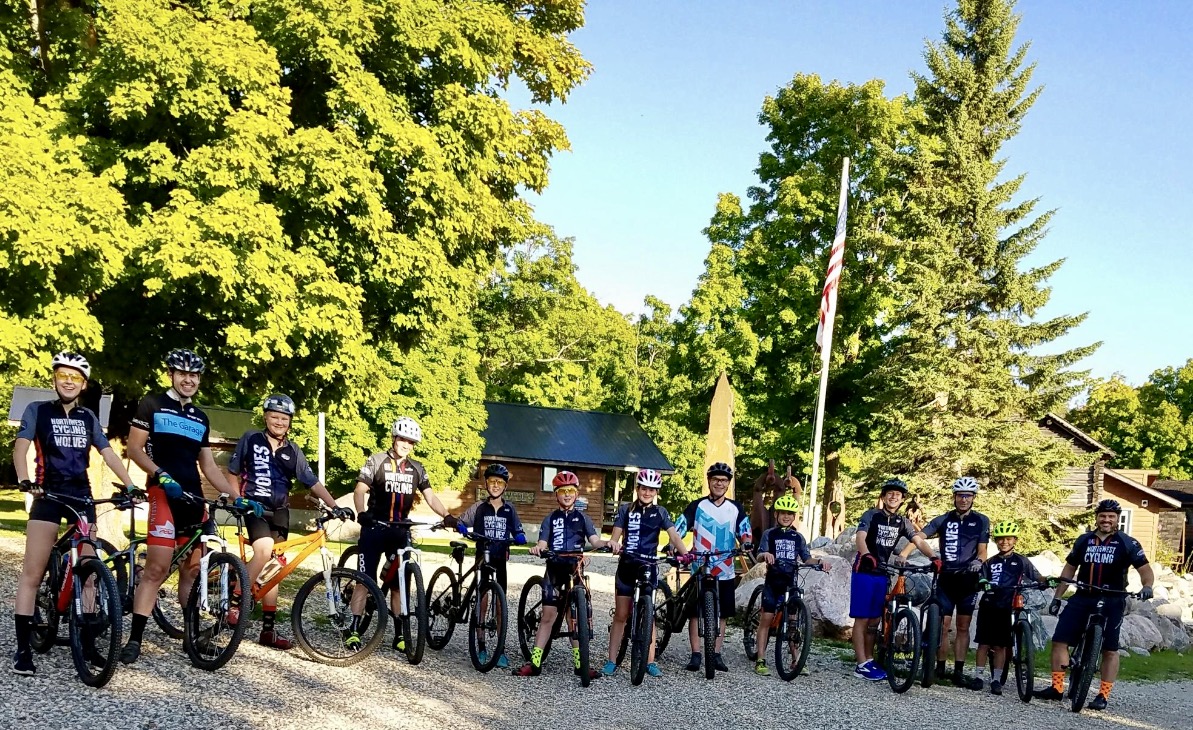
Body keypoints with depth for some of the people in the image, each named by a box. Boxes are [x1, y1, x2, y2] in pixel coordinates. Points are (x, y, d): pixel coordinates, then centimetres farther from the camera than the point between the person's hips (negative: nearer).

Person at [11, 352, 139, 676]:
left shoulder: (88, 417, 12)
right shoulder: (37, 410, 2)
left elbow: (108, 453, 9)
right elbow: (20, 448, -7)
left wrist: (130, 485, -3)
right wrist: (25, 481, -26)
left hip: (82, 495, 4)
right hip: (48, 495, -4)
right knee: (32, 573, -8)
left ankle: (87, 641, 9)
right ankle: (23, 648, -6)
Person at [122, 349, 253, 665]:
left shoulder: (200, 418, 20)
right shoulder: (152, 404, 4)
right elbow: (134, 448, -2)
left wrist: (237, 497, 11)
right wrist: (160, 475, -18)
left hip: (194, 497, 6)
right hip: (165, 494, -6)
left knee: (192, 569, 6)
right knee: (157, 568, -15)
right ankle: (134, 639, -13)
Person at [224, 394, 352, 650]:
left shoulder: (294, 453, 8)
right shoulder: (250, 439, 1)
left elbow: (313, 483, 4)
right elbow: (232, 473, 6)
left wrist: (335, 506, -8)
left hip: (279, 512, 4)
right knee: (264, 550, -30)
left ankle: (268, 629, 10)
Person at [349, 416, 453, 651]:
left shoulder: (417, 469, 8)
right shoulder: (376, 461, -2)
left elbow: (430, 497, 3)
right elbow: (360, 490, -10)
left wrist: (447, 516, -15)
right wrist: (362, 513, -30)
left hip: (400, 531, 3)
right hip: (374, 528, -3)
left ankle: (399, 634, 9)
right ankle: (354, 630, -2)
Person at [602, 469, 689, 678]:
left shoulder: (660, 513, 4)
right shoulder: (625, 510, 3)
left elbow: (674, 535, -7)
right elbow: (615, 535, -3)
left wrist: (685, 553, -24)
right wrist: (613, 543, -27)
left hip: (648, 567, 0)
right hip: (627, 566, 0)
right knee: (621, 615, 3)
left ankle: (650, 662, 6)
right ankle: (611, 661, 7)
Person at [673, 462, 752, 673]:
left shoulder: (736, 509, 7)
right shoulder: (697, 506, -1)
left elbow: (744, 531, 4)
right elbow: (678, 529, -6)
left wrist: (747, 543, -19)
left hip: (725, 571, 2)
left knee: (722, 614, 6)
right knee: (695, 613, -2)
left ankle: (715, 654, 15)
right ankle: (696, 654, 4)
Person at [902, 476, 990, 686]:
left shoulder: (981, 521, 3)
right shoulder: (944, 520, 3)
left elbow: (982, 550, 2)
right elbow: (919, 536, -7)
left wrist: (978, 561, -22)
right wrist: (902, 556, -23)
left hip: (968, 580, 0)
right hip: (946, 578, 0)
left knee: (963, 627, 4)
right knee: (943, 625, -2)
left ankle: (958, 671, 8)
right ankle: (940, 668, 7)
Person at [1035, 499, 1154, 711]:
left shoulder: (1127, 543, -2)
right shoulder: (1084, 540, 9)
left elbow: (1145, 569, -6)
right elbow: (1069, 568, 15)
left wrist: (1146, 586, -28)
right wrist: (1056, 597, 12)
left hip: (1112, 601, -3)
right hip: (1082, 598, 3)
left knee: (1110, 649, -1)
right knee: (1059, 640, -4)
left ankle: (1103, 695, 7)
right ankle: (1057, 688, 4)